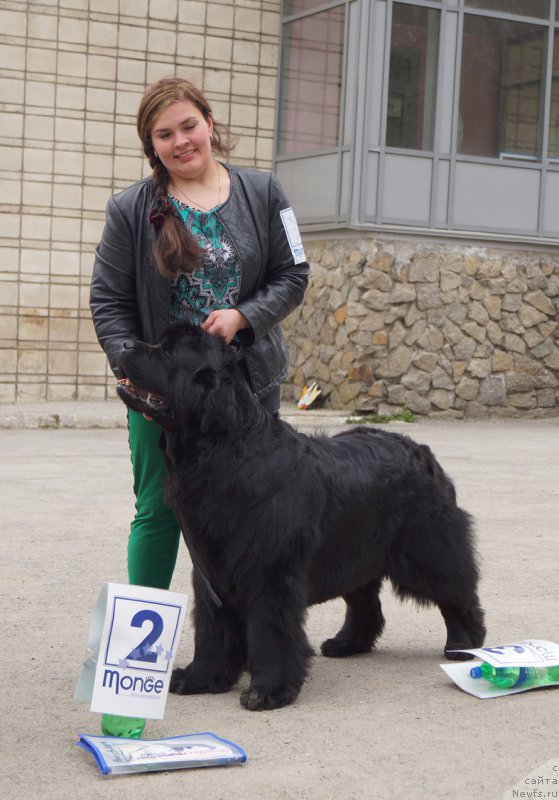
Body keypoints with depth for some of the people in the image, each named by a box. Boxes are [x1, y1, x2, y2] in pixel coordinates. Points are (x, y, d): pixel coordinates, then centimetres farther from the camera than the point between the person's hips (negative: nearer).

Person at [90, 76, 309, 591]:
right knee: (158, 509, 6)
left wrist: (241, 316, -14)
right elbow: (109, 301, -1)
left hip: (251, 382, 1)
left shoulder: (263, 194, 3)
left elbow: (293, 277, 3)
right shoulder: (130, 210, -1)